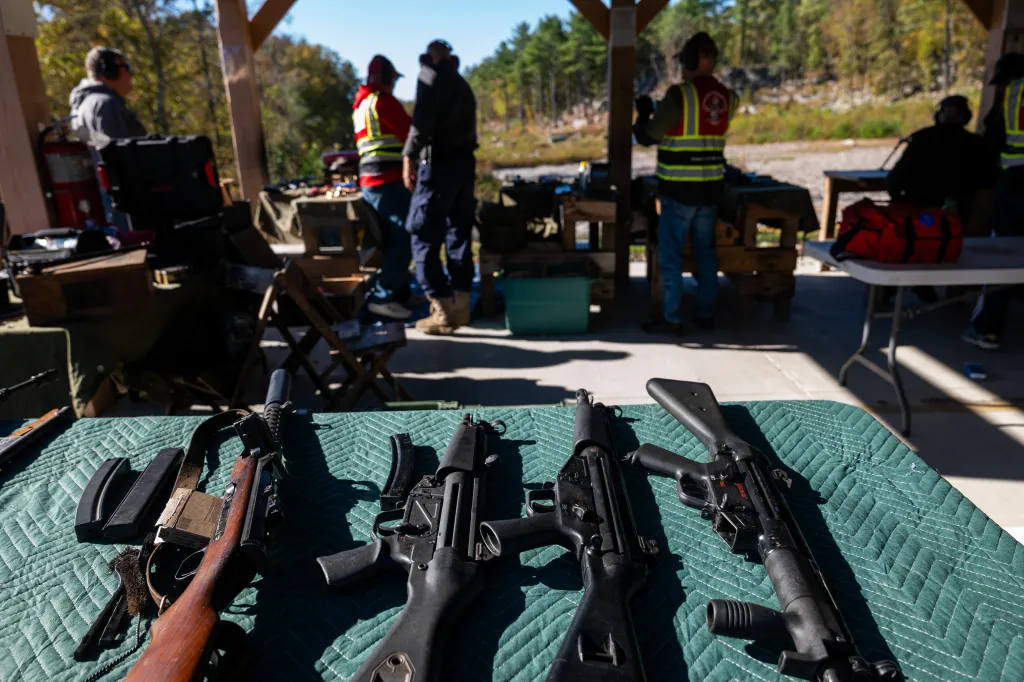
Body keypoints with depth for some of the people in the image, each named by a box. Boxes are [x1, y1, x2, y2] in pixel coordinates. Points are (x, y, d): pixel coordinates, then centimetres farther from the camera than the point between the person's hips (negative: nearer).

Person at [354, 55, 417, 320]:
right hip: (389, 179, -10)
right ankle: (382, 297, -13)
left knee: (394, 239, 13)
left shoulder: (360, 104, 22)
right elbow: (410, 133, -8)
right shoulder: (383, 100, -6)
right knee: (404, 239, -11)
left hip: (370, 179, 10)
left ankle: (400, 293, 15)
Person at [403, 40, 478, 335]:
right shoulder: (462, 84, 25)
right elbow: (464, 124, 17)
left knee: (424, 235, -5)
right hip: (465, 161, 8)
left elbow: (422, 119, -13)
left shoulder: (431, 74, 2)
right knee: (459, 234, 9)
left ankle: (443, 312, -9)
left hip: (439, 162, -8)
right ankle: (461, 306, 10)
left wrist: (409, 156, -14)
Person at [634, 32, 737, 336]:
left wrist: (644, 112, 11)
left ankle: (671, 319, 5)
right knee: (706, 252, 14)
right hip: (711, 187, 7)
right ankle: (706, 314, 21)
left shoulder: (680, 94, -13)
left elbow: (647, 137, -9)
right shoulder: (726, 97, 7)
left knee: (670, 255, 1)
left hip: (680, 189, -6)